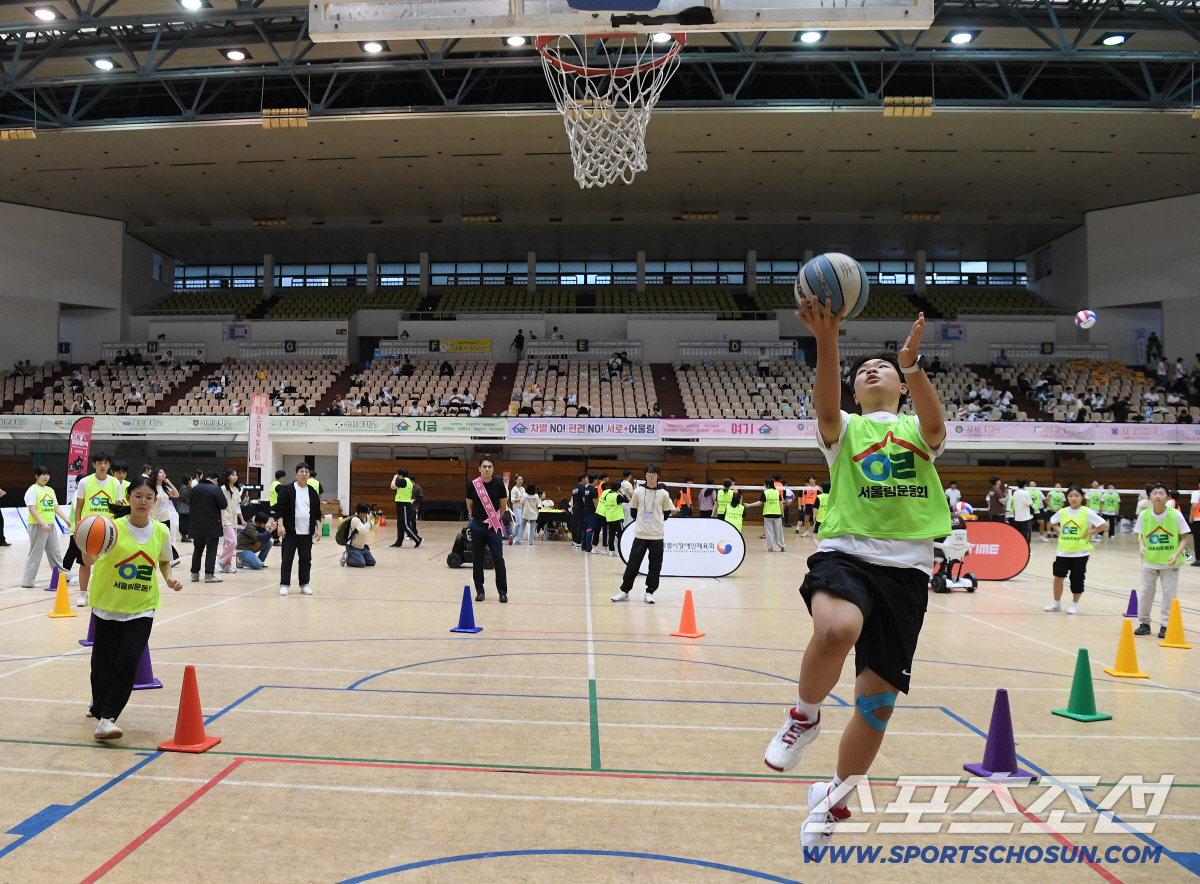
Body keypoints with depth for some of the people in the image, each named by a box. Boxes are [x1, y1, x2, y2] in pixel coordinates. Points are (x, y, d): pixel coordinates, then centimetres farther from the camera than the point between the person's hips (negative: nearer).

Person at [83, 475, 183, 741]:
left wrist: (169, 579, -3)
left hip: (142, 609, 1)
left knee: (129, 661, -13)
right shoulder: (113, 527, -13)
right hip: (108, 605, -1)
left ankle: (106, 719, -7)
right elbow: (90, 561, -24)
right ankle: (98, 705, 40)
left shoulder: (161, 531, -3)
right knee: (104, 661, 9)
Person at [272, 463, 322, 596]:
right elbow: (280, 509, -5)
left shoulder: (312, 492, 9)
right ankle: (284, 584, 10)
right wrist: (280, 525, -14)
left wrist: (318, 529, 6)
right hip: (290, 531, -3)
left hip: (307, 532, 3)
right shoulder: (287, 490, -2)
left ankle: (304, 584, 17)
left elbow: (317, 513, 13)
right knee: (287, 559, 1)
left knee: (306, 559, 7)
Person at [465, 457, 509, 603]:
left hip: (494, 526, -1)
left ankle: (502, 592, 2)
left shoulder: (498, 484, -7)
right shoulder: (472, 485, -6)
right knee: (477, 560, 5)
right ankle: (479, 591, 17)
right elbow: (469, 505, 10)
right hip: (477, 526, 1)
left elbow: (503, 506, 6)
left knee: (498, 559, -5)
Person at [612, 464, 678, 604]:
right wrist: (640, 521, 5)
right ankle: (625, 591, 12)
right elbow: (633, 510, 11)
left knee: (655, 566, 3)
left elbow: (667, 512, 11)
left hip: (657, 536, 0)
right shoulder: (638, 491, 3)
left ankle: (650, 592, 15)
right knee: (633, 564, 2)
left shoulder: (663, 494, 2)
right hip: (640, 534, 0)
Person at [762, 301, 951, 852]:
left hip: (906, 567, 2)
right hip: (846, 554, -2)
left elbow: (935, 425, -11)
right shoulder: (844, 430, 12)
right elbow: (824, 407, -13)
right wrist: (826, 342, -30)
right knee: (836, 630, -37)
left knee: (878, 700, 4)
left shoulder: (918, 429, 15)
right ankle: (805, 715, -6)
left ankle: (834, 798, 30)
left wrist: (911, 362, -28)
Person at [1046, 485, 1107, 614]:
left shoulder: (1087, 512, -8)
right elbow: (1052, 522, 23)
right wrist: (1059, 531, 7)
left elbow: (1104, 525, -11)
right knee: (1058, 576, 2)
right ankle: (1056, 603, 16)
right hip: (1063, 551, 3)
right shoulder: (1062, 512, 4)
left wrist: (1089, 533, -12)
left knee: (1077, 580, 5)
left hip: (1080, 552, -3)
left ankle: (1074, 604, 20)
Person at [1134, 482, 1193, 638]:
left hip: (1170, 562, -2)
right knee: (1145, 592, 7)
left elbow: (1185, 538, -6)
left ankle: (1165, 625, 17)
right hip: (1149, 561, 2)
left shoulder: (1176, 515, -12)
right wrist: (1141, 546, -14)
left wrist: (1177, 554, -19)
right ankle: (1144, 623, 22)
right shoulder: (1144, 515, -7)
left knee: (1169, 593, 3)